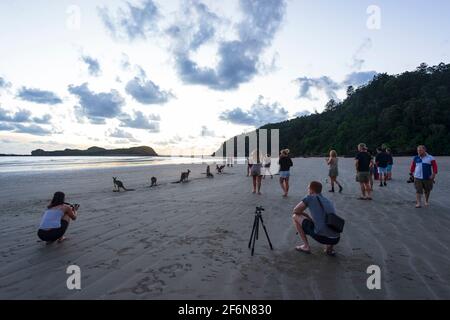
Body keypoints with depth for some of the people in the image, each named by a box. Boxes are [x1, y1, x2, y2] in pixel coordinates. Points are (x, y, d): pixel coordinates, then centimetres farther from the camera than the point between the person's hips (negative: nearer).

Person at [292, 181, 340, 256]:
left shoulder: (310, 197, 3)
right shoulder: (329, 202, 21)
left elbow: (295, 211, 10)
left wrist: (307, 216, 24)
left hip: (322, 237, -6)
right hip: (335, 240, 6)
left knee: (295, 217, 9)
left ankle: (306, 246, 12)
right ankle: (330, 247, 15)